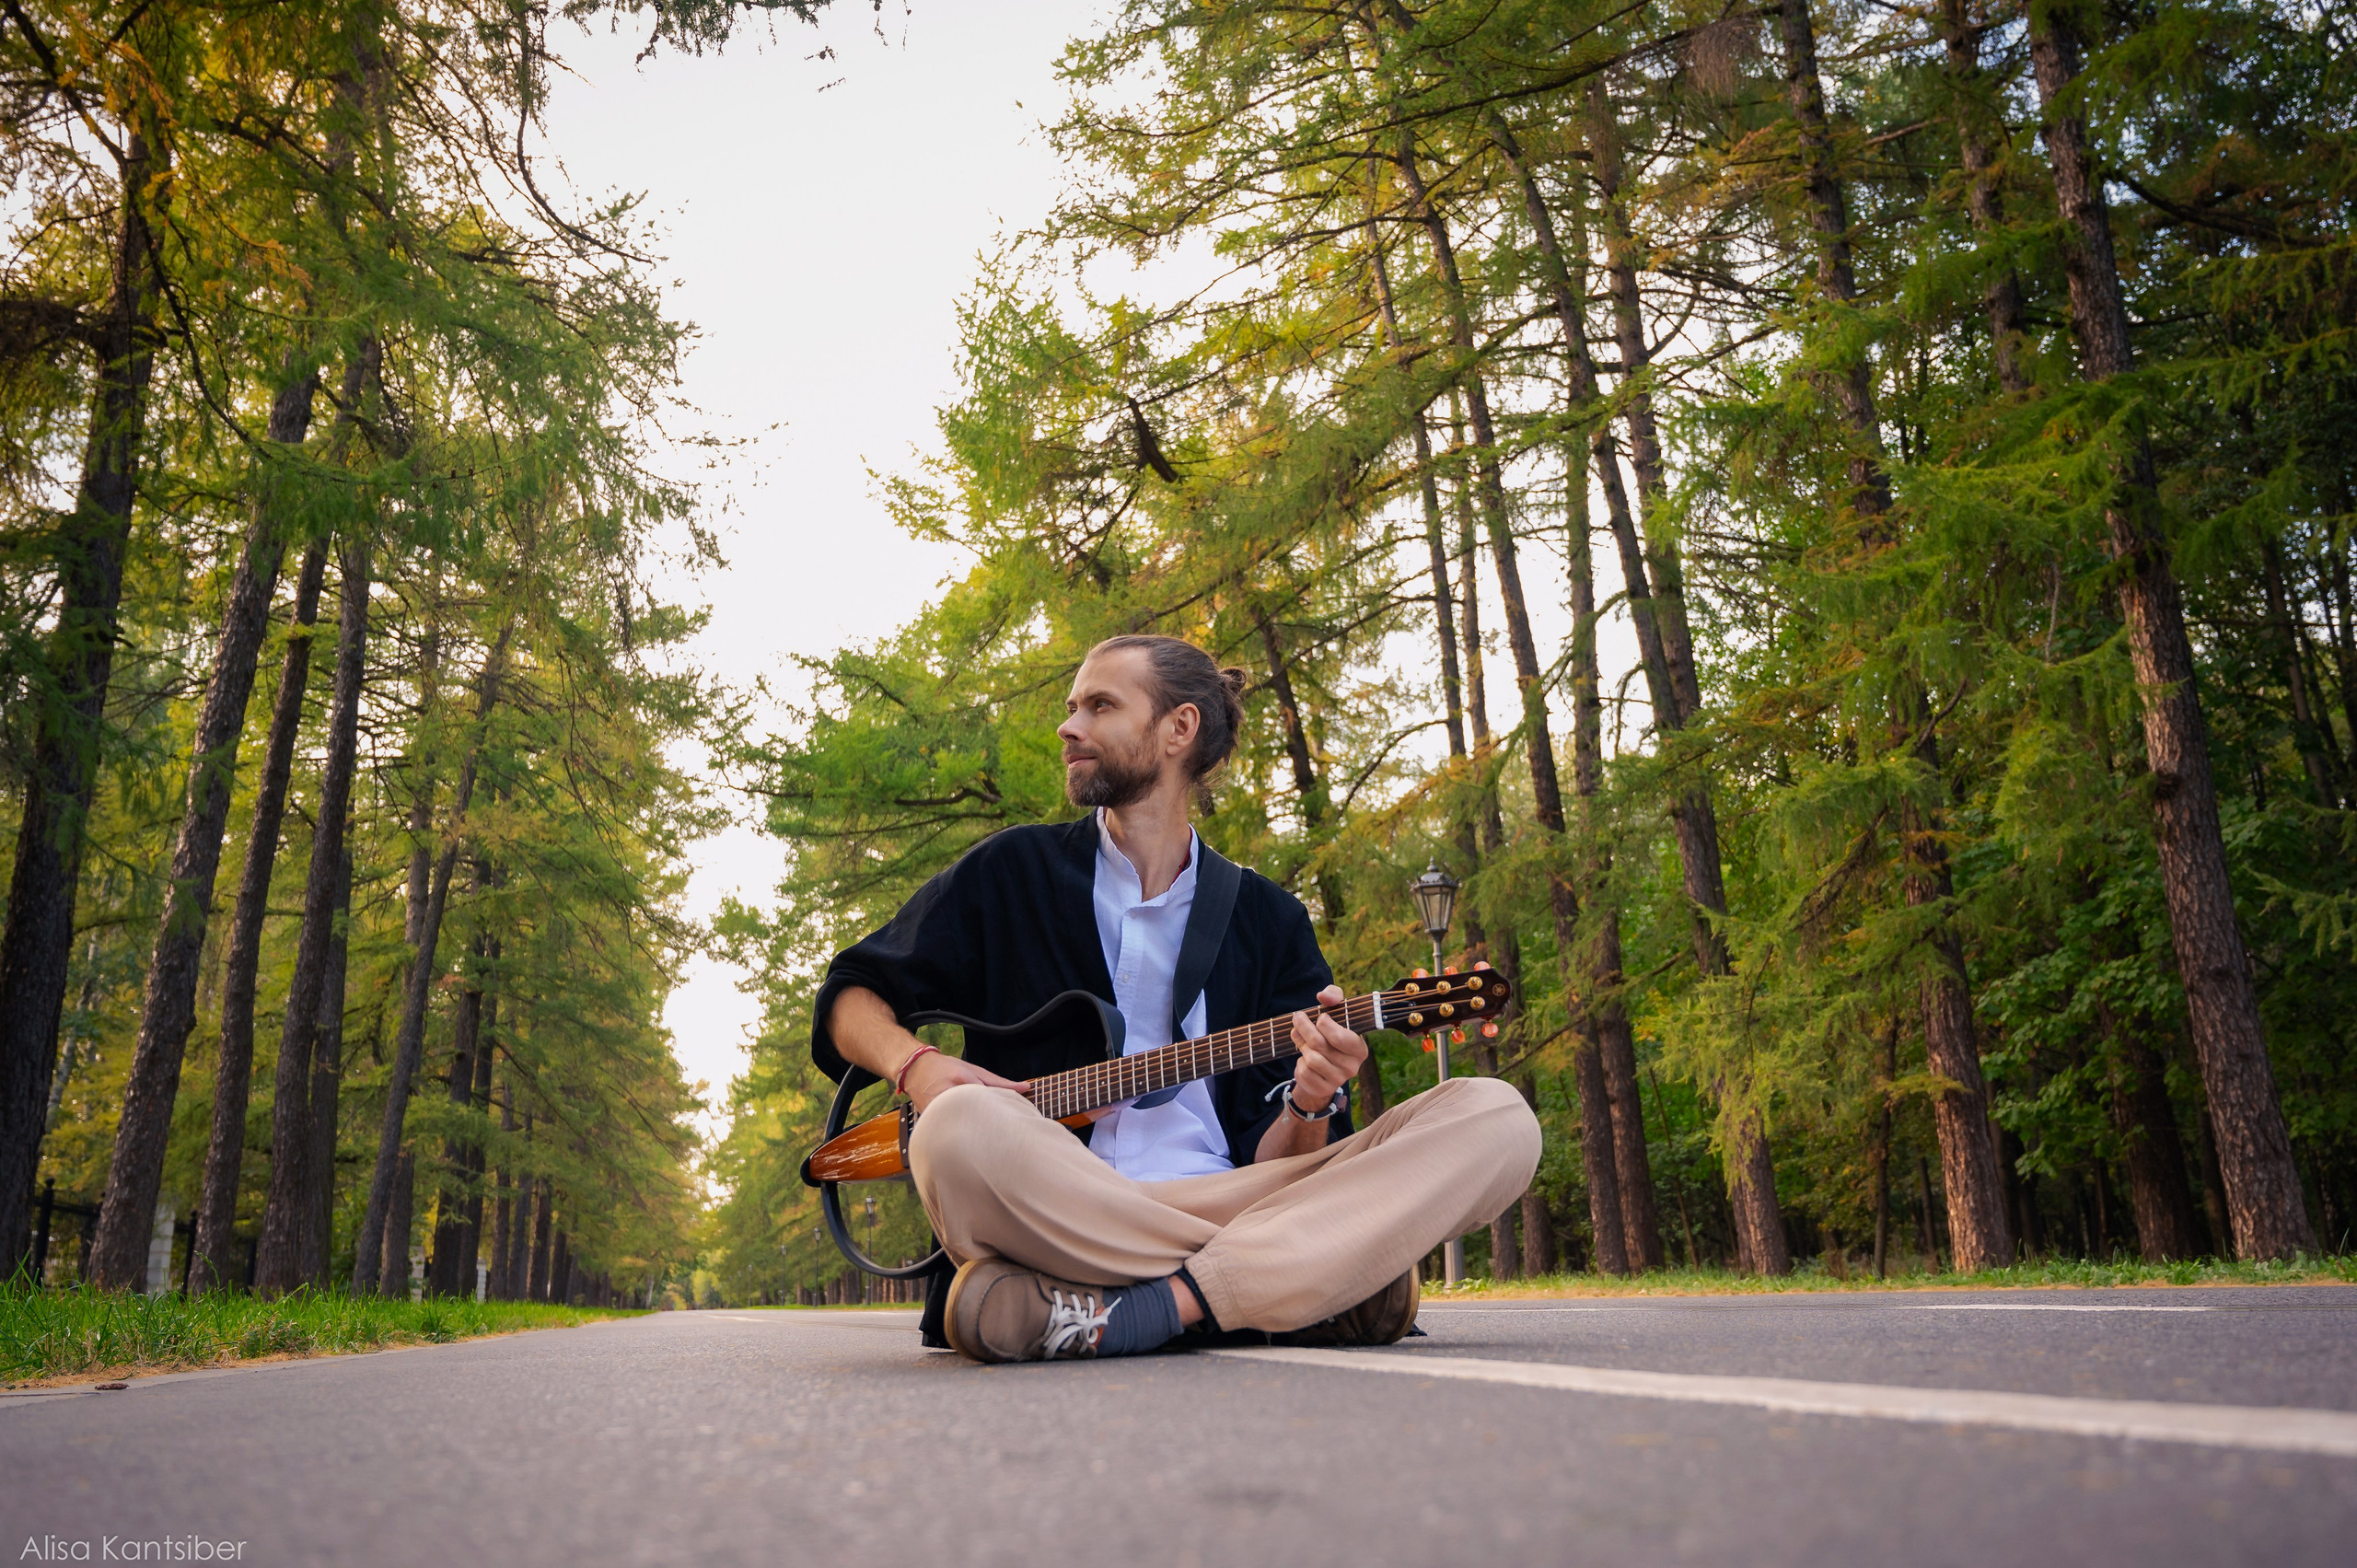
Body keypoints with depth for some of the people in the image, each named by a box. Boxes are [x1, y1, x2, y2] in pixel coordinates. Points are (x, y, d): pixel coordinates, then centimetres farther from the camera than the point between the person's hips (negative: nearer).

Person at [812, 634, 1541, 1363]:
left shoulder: (1266, 918, 15)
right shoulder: (1011, 871, 13)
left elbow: (1268, 1162, 10)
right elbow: (849, 994, 17)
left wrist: (1309, 1106, -14)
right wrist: (917, 1065, -5)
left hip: (1225, 1204, 2)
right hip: (1049, 1213, -2)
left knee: (1495, 1117, -18)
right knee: (961, 1127, -37)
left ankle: (1130, 1311, -29)